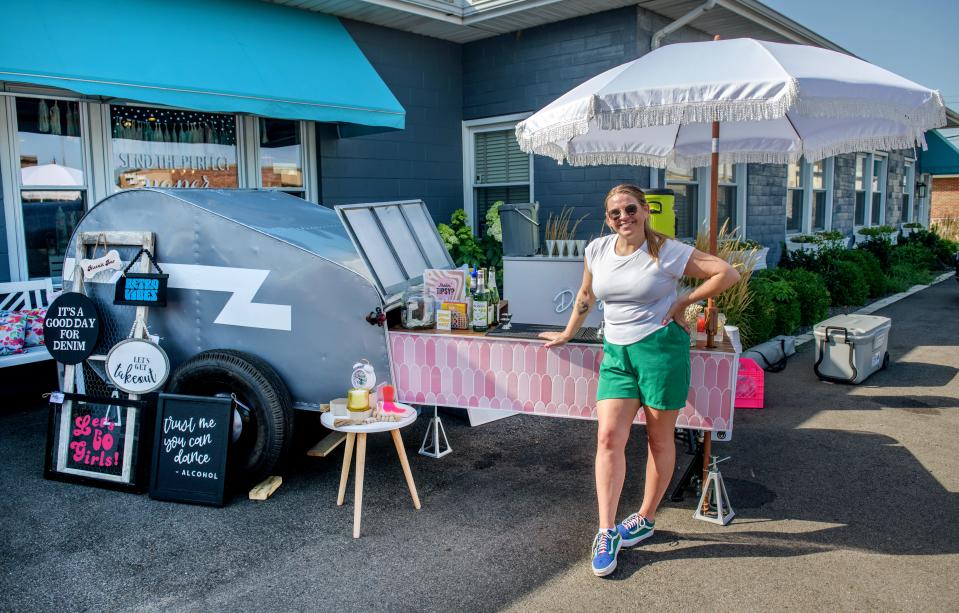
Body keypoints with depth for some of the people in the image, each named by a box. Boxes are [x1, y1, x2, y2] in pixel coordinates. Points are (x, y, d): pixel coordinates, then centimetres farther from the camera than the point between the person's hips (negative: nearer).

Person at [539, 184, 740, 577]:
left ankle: (645, 519, 26)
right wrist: (567, 335, 27)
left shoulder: (667, 251, -9)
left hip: (661, 348, -4)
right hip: (616, 352, 4)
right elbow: (586, 296, 21)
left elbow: (728, 273, -7)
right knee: (608, 436, -7)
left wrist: (684, 302, -7)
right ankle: (606, 532, -1)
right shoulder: (597, 250, 5)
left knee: (659, 439, 9)